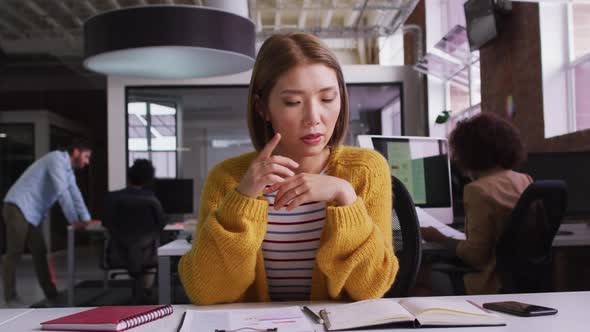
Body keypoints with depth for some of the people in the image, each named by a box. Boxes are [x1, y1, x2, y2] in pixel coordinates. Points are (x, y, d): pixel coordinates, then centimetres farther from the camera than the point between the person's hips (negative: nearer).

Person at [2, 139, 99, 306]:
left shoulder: (69, 171, 15)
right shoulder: (57, 158, -14)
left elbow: (75, 195, 15)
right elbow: (62, 192, -20)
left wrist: (86, 220, 5)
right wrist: (74, 220, -18)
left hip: (33, 213, 9)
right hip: (18, 207, -9)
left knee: (40, 252, 8)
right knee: (14, 253, -5)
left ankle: (51, 294, 11)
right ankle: (10, 297, 2)